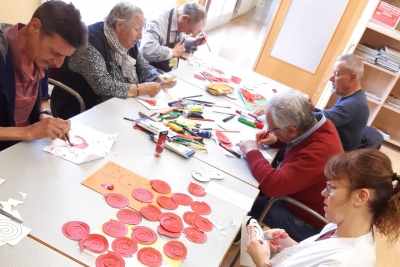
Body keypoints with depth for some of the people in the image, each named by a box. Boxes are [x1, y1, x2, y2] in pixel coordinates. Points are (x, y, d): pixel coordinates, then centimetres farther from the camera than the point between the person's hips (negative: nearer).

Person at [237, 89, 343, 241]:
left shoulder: (318, 153, -39)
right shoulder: (316, 124, -12)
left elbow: (274, 185, -39)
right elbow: (296, 139, 13)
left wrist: (251, 152, -24)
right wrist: (276, 140, -8)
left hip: (306, 222, -8)